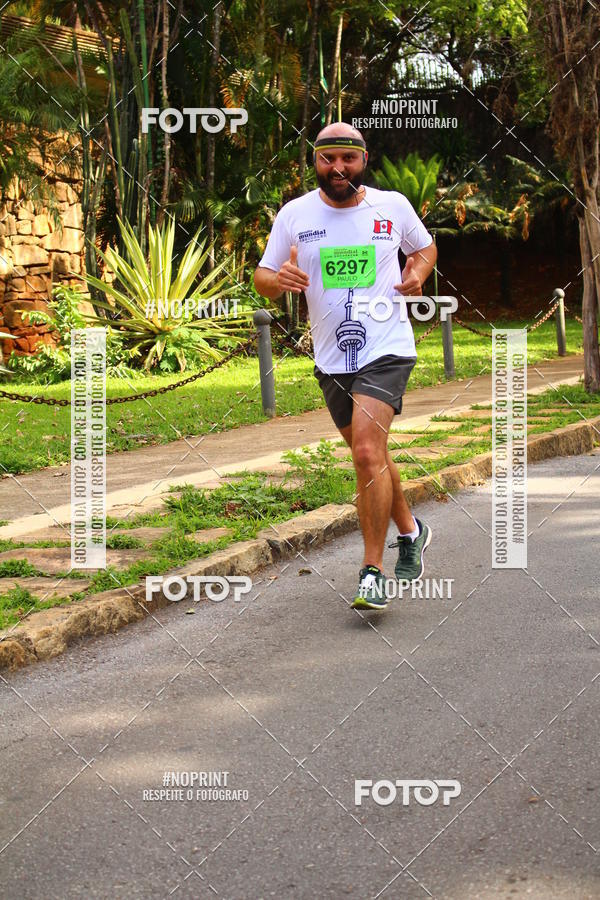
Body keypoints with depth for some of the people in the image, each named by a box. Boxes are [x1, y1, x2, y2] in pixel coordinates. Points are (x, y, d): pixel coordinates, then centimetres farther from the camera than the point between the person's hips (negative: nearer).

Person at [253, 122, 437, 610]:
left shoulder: (393, 205, 0)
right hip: (331, 357, 4)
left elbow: (425, 246, 18)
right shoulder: (294, 214, 1)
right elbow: (262, 277, 6)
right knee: (370, 456, 16)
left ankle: (373, 573, -12)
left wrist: (418, 272, -4)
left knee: (368, 451, -20)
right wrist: (278, 279, -18)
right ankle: (410, 530, 42)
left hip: (386, 350, -4)